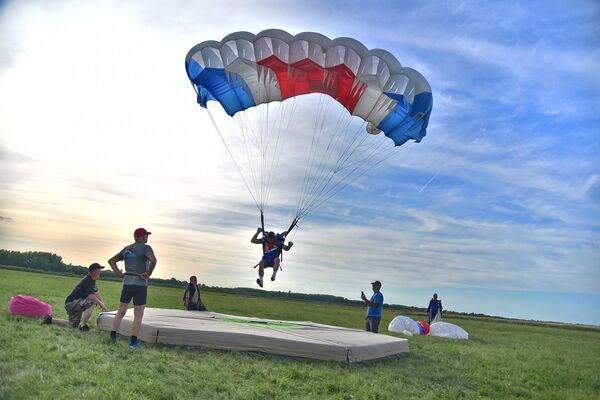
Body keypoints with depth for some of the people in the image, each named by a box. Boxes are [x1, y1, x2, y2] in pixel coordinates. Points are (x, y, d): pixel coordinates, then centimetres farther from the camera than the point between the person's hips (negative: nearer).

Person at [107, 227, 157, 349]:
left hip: (127, 282, 6)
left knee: (121, 312, 17)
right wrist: (148, 274, -15)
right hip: (140, 284, -6)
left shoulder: (127, 249, 14)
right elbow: (153, 260, -28)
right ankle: (133, 342, 2)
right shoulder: (145, 248, -8)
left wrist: (119, 274, 11)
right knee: (138, 315, 1)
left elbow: (111, 260, 20)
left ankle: (112, 336, 15)